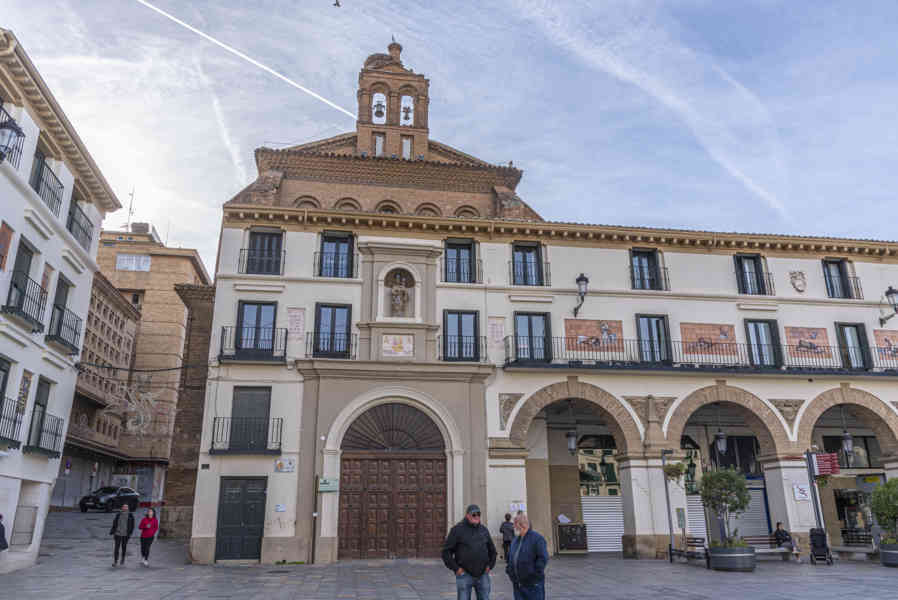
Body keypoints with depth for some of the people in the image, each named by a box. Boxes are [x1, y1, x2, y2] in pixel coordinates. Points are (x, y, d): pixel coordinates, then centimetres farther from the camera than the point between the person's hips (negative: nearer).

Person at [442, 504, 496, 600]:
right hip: (465, 575, -4)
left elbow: (492, 550, 22)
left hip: (483, 575, 4)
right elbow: (446, 551, -7)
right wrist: (456, 568, -10)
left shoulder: (484, 530, 10)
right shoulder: (457, 529, -5)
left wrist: (490, 566, 10)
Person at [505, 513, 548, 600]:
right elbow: (510, 557, 24)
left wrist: (534, 574, -17)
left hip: (533, 584, -7)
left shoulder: (537, 538, -12)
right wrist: (509, 571, 12)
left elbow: (543, 558, -16)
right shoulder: (515, 540, 12)